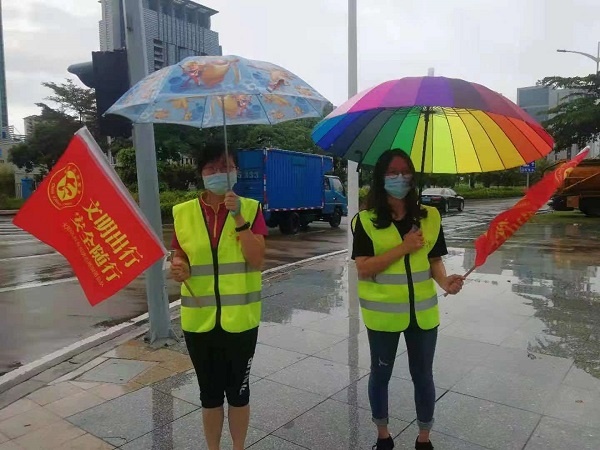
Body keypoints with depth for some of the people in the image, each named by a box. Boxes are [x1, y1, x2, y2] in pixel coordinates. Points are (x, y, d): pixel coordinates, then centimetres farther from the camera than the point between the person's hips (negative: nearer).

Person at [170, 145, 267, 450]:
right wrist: (178, 267, -16)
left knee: (238, 390, 16)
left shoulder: (250, 208, -5)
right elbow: (180, 257, 6)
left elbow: (256, 260, -13)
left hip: (240, 318, -1)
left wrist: (239, 218, -21)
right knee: (209, 393, 18)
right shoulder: (183, 213, -1)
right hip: (199, 320, 1)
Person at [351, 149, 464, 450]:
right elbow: (364, 268, -16)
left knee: (423, 374, 17)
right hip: (383, 313, -2)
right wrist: (404, 247, -21)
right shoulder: (366, 220, -9)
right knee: (381, 373, 17)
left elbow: (434, 260, 5)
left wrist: (445, 281, -16)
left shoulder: (429, 217, 0)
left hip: (422, 311, 2)